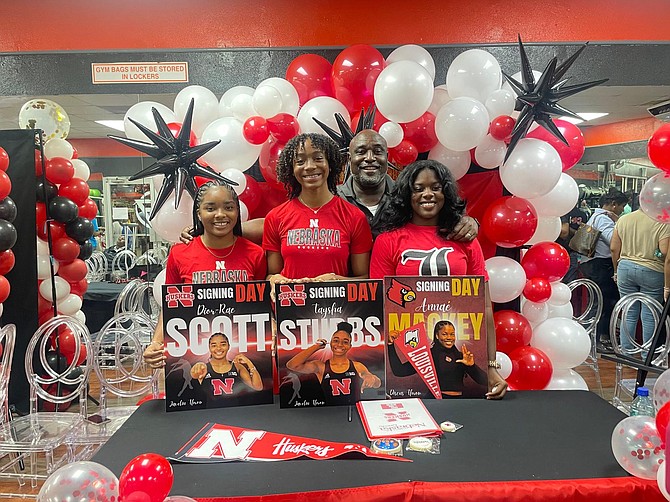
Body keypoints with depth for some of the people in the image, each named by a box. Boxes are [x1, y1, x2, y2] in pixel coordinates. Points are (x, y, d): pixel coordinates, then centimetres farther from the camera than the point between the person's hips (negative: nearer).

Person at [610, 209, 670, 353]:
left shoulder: (623, 219, 3)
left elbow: (614, 249, 6)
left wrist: (616, 271, 18)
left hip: (625, 268, 4)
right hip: (651, 271, -4)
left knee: (629, 315, 13)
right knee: (649, 317, 7)